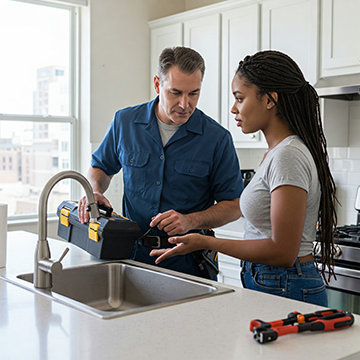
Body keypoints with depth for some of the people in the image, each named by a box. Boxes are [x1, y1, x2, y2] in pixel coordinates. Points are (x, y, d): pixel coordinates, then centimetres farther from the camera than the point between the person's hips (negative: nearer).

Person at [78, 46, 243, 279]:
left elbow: (234, 206, -1)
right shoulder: (125, 122, 3)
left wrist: (191, 221, -16)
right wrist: (94, 192, -1)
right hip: (132, 253, 2)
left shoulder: (218, 139, -4)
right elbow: (102, 167, 21)